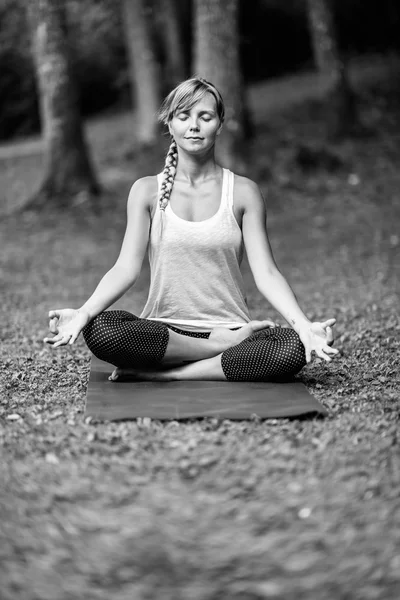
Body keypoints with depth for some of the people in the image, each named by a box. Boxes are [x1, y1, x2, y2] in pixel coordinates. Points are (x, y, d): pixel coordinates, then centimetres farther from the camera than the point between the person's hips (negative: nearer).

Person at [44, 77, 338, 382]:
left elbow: (266, 273, -4)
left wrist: (305, 326, -20)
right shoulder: (147, 191, 5)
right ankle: (225, 347, -17)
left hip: (232, 329, 0)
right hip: (163, 331, 0)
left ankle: (162, 373, -20)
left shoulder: (243, 192, 3)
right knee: (98, 328, -31)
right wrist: (83, 312, -22)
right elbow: (126, 268, -4)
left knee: (294, 348, -31)